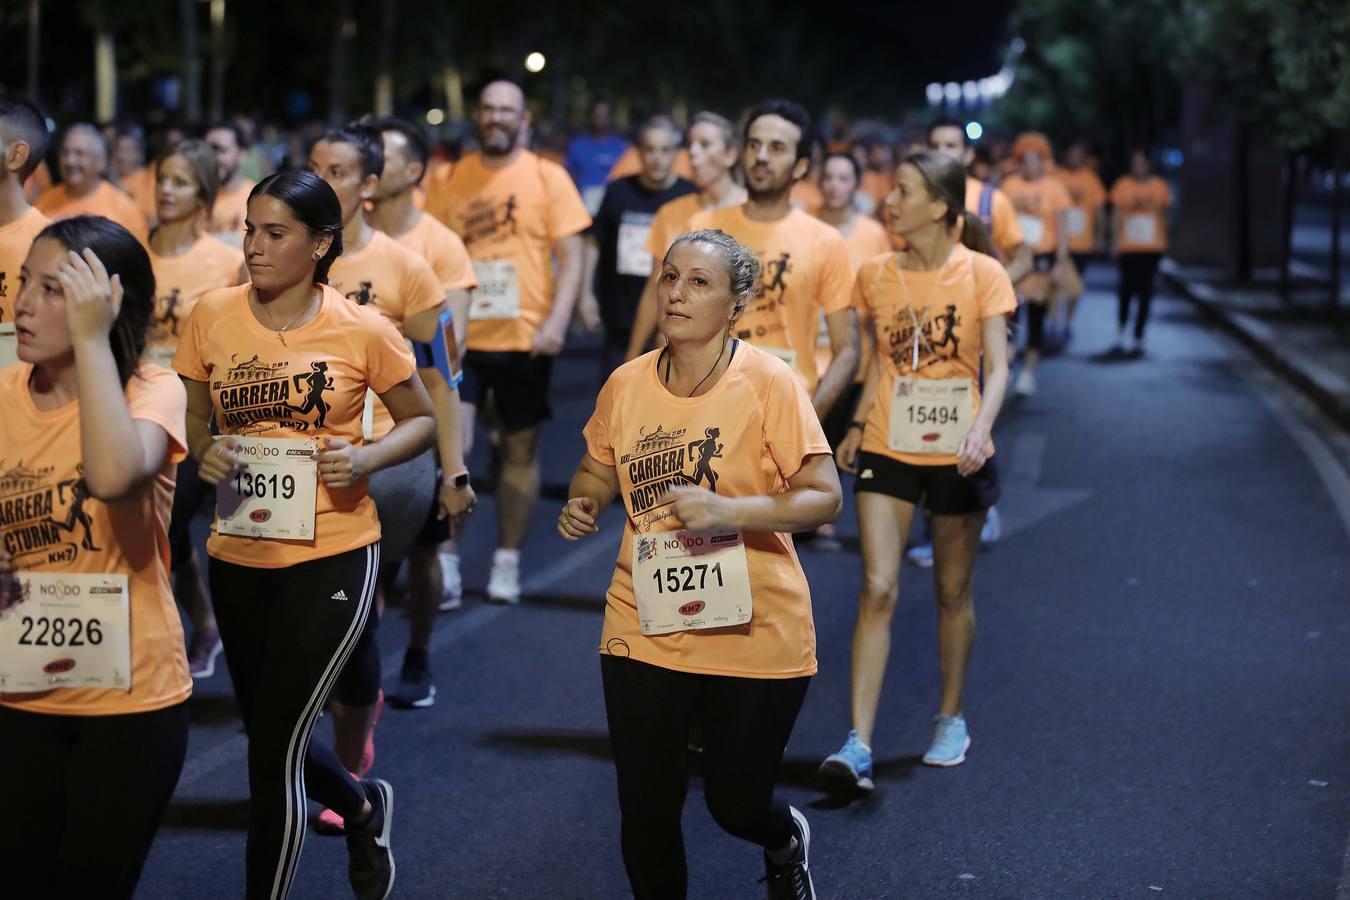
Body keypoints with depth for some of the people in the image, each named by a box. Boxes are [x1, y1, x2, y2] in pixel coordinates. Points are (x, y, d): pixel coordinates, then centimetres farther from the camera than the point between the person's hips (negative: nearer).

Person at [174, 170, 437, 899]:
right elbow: (195, 421, 10)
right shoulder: (212, 317, -2)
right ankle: (363, 808, 50)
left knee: (272, 750, -6)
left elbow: (421, 420, 3)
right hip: (236, 555, 4)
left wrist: (366, 458, -16)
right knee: (269, 730, 19)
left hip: (331, 556, -4)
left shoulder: (363, 331, -9)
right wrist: (204, 451, -13)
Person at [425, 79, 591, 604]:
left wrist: (556, 321, -15)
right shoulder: (453, 179, 5)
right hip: (463, 338, 1)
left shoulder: (548, 178, -1)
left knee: (520, 450, 9)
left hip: (525, 339, -1)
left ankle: (507, 562, 21)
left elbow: (570, 257, -3)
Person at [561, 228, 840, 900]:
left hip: (752, 636, -3)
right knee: (645, 815, 5)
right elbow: (600, 468, 18)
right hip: (644, 631, 3)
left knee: (736, 804, 10)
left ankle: (785, 841, 46)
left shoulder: (768, 382, -12)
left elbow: (824, 497, -13)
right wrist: (581, 503, -5)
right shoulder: (625, 384, 0)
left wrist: (727, 512, -27)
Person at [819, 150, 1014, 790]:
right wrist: (856, 428, 14)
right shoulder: (876, 275, 2)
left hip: (955, 456, -2)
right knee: (878, 590, -9)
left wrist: (981, 427, -30)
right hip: (888, 450, 2)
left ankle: (951, 720, 30)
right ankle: (858, 744, -12)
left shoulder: (981, 274, -8)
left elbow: (997, 367, -13)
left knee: (953, 592, 11)